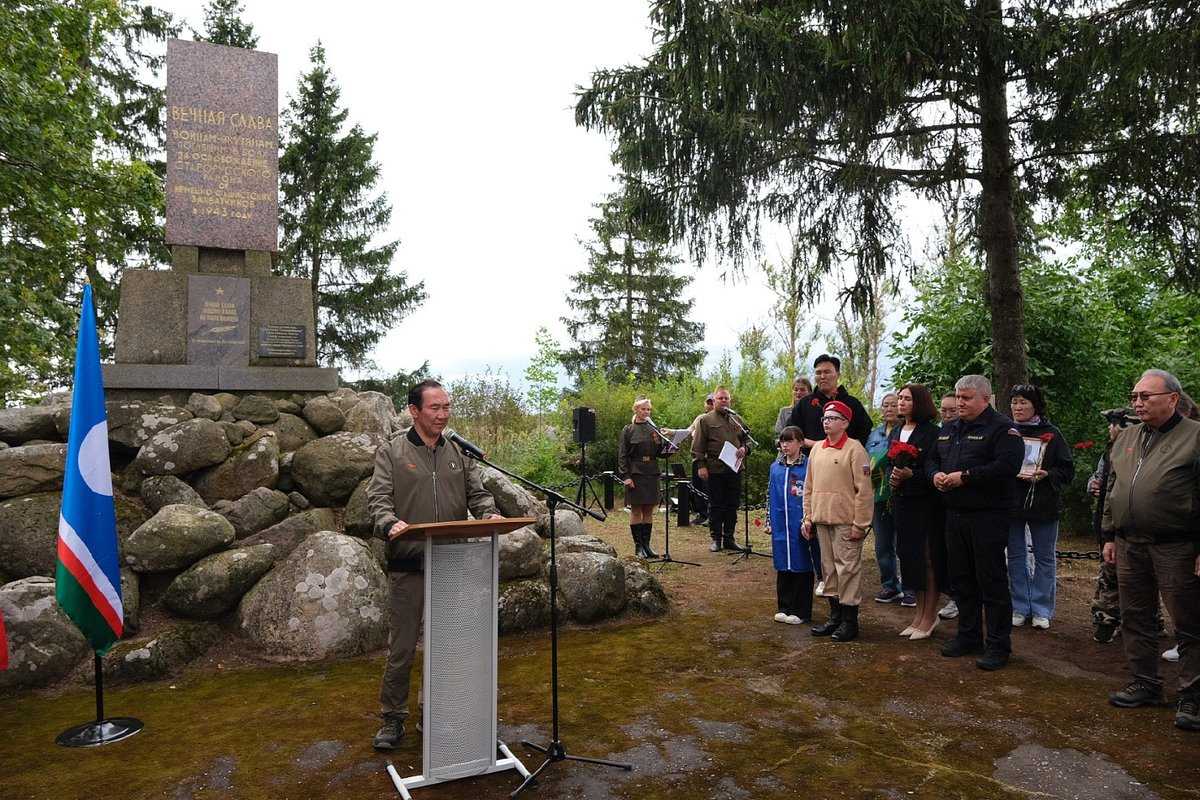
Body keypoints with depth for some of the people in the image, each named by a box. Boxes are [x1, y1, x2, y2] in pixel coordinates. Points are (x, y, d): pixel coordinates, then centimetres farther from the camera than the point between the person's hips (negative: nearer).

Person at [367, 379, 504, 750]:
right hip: (408, 564, -3)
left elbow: (476, 493, 8)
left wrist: (489, 513, -14)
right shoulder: (392, 452, 1)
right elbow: (378, 497, -8)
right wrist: (389, 522, -29)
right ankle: (393, 718, 23)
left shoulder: (460, 453, 11)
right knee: (401, 647, 6)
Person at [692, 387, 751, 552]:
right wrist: (701, 465, -11)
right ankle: (716, 539, 11)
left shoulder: (736, 419, 15)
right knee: (716, 506, 3)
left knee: (732, 505, 8)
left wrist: (744, 448, -1)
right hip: (715, 470, -4)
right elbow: (697, 446, -3)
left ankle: (729, 538, 18)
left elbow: (746, 439, 21)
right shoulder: (705, 420, 1)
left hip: (735, 469, 4)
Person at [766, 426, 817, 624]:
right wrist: (769, 521, 13)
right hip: (780, 525, 5)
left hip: (801, 525, -4)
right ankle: (784, 607, 23)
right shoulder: (776, 467, 9)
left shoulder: (808, 466, -6)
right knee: (783, 567, 12)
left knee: (801, 566, 4)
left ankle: (801, 611, 15)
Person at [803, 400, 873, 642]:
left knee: (848, 568, 0)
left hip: (845, 522, -6)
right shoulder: (816, 449, 11)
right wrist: (808, 518, 11)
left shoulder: (854, 448, -8)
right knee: (828, 567, 13)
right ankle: (835, 615, 25)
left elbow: (864, 490, -11)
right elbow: (809, 486, 15)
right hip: (822, 521, 6)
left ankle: (849, 620, 10)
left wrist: (860, 524, -13)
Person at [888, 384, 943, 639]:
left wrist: (911, 475, -26)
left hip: (926, 502, -7)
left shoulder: (931, 433, -9)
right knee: (909, 556, 10)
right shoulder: (895, 432, 13)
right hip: (902, 501, 7)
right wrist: (892, 478, -1)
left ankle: (930, 616, 11)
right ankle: (920, 613, 22)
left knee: (927, 559, 0)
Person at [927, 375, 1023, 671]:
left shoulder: (1001, 428, -9)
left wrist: (965, 476, -21)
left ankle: (998, 645, 9)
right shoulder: (948, 430, 16)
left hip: (988, 516, -8)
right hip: (955, 514, 8)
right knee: (961, 579, 14)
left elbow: (1007, 465, -23)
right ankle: (968, 636, 27)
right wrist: (935, 474, -1)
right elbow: (932, 459, 22)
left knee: (992, 581, -1)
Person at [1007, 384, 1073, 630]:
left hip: (1044, 505, -1)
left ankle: (1041, 610, 20)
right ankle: (1019, 608, 21)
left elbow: (1067, 470, -2)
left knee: (1044, 558, 8)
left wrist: (1046, 475, -20)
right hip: (1011, 502, 1)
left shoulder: (1051, 434, -3)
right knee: (1015, 557, 10)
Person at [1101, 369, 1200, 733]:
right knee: (1135, 619, 14)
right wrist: (1110, 536, 15)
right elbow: (1112, 490, 18)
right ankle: (1145, 684, 27)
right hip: (1130, 546, 7)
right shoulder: (1126, 438, 13)